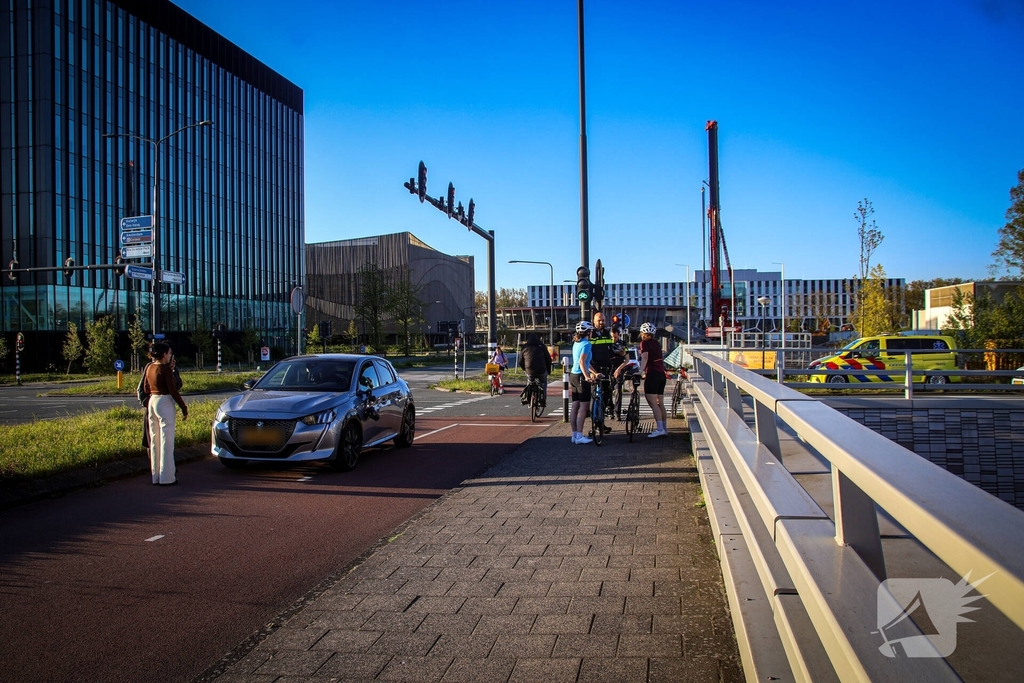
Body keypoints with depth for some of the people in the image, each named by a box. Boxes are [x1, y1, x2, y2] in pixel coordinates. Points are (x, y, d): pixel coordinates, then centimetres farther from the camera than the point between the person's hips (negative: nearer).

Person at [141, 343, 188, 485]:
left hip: (152, 402, 8)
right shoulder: (165, 369, -14)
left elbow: (146, 388, 17)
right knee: (166, 441, -3)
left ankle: (155, 475, 20)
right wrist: (184, 408, -9)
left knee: (154, 440, 14)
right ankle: (166, 477, 0)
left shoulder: (149, 368, 8)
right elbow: (173, 391, -16)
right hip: (165, 403, -8)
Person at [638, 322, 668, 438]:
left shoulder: (645, 343, -5)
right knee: (660, 403, 11)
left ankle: (659, 429, -20)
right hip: (661, 374, 8)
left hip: (652, 374, -8)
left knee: (653, 403, -12)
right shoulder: (656, 343, 18)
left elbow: (645, 357, -22)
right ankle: (664, 429, 13)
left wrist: (641, 370, -33)